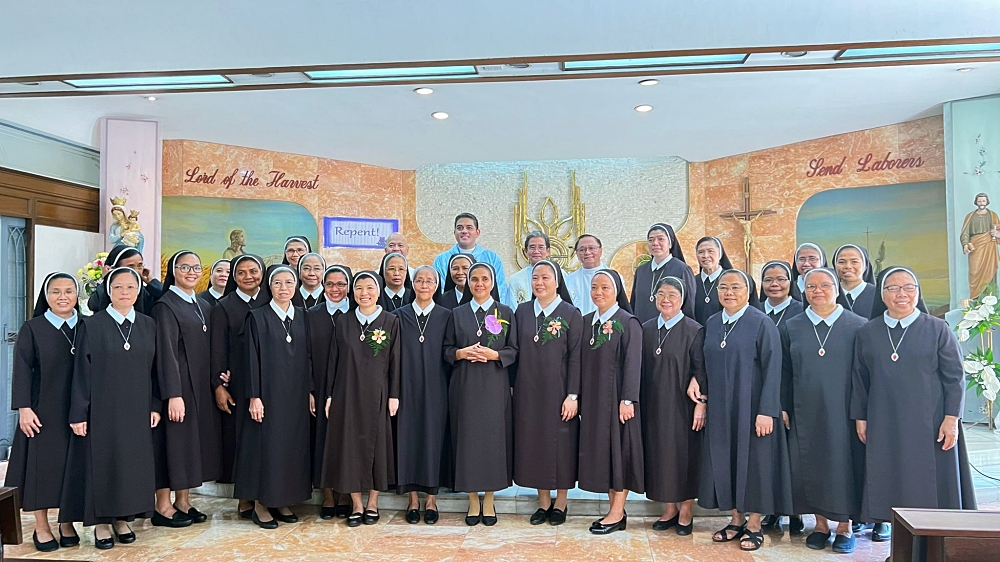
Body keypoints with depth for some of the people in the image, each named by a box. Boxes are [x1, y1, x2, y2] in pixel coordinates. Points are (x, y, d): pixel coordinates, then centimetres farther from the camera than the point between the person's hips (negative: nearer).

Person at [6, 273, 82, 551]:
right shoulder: (32, 328, -1)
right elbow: (22, 371, -4)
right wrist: (23, 408, -12)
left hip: (78, 411, 2)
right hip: (43, 411, -2)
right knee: (43, 464, 4)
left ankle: (67, 523, 20)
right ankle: (41, 527, 17)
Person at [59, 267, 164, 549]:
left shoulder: (149, 325, 4)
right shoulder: (91, 325, -4)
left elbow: (155, 369, 6)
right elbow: (81, 372, -5)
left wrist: (155, 405, 2)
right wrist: (78, 413, -8)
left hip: (137, 409, 3)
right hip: (102, 408, -3)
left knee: (133, 462, 8)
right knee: (102, 462, 4)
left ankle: (123, 518, 22)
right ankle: (102, 522, 18)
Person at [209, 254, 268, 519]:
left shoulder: (270, 303, 6)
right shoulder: (224, 307, 2)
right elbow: (217, 349, 0)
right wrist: (219, 385, -7)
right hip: (238, 383, -1)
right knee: (240, 435, 4)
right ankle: (246, 497, 14)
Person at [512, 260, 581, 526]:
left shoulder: (571, 314, -4)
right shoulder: (522, 311, 5)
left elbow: (576, 357, -7)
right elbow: (515, 352, 8)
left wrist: (572, 395, -11)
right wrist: (512, 387, 3)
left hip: (557, 390, -3)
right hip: (528, 391, 3)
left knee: (560, 442, 5)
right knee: (533, 441, 8)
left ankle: (560, 503, 20)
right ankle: (543, 501, 22)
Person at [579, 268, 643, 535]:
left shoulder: (628, 323, -7)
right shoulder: (586, 322, 10)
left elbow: (632, 364, -12)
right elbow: (581, 361, 11)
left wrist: (628, 400, -17)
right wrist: (578, 396, 9)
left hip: (616, 397, -6)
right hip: (592, 398, 6)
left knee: (618, 449, 0)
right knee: (599, 449, 9)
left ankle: (617, 513, 10)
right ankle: (615, 509, 19)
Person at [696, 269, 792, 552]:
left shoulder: (762, 323, -9)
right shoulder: (712, 323, 8)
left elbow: (772, 370, -12)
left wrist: (767, 411, -17)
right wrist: (697, 382, -2)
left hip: (750, 408, -5)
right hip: (720, 409, 5)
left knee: (753, 461, 3)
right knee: (724, 460, 10)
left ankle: (754, 525, 17)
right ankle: (736, 520, 24)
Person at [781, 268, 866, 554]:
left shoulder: (858, 326, -1)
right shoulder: (791, 327, 5)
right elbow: (784, 372, 7)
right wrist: (783, 407, 2)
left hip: (843, 411, -2)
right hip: (805, 412, 2)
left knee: (844, 464, 5)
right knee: (810, 466, 7)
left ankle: (845, 525, 21)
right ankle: (821, 523, 22)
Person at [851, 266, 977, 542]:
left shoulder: (938, 329, -1)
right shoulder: (867, 333, 4)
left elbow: (955, 377, -2)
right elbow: (860, 379, 8)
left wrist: (951, 418, -8)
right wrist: (860, 417, 5)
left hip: (929, 424, -2)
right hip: (884, 425, 2)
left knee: (930, 482, 3)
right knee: (891, 480, 6)